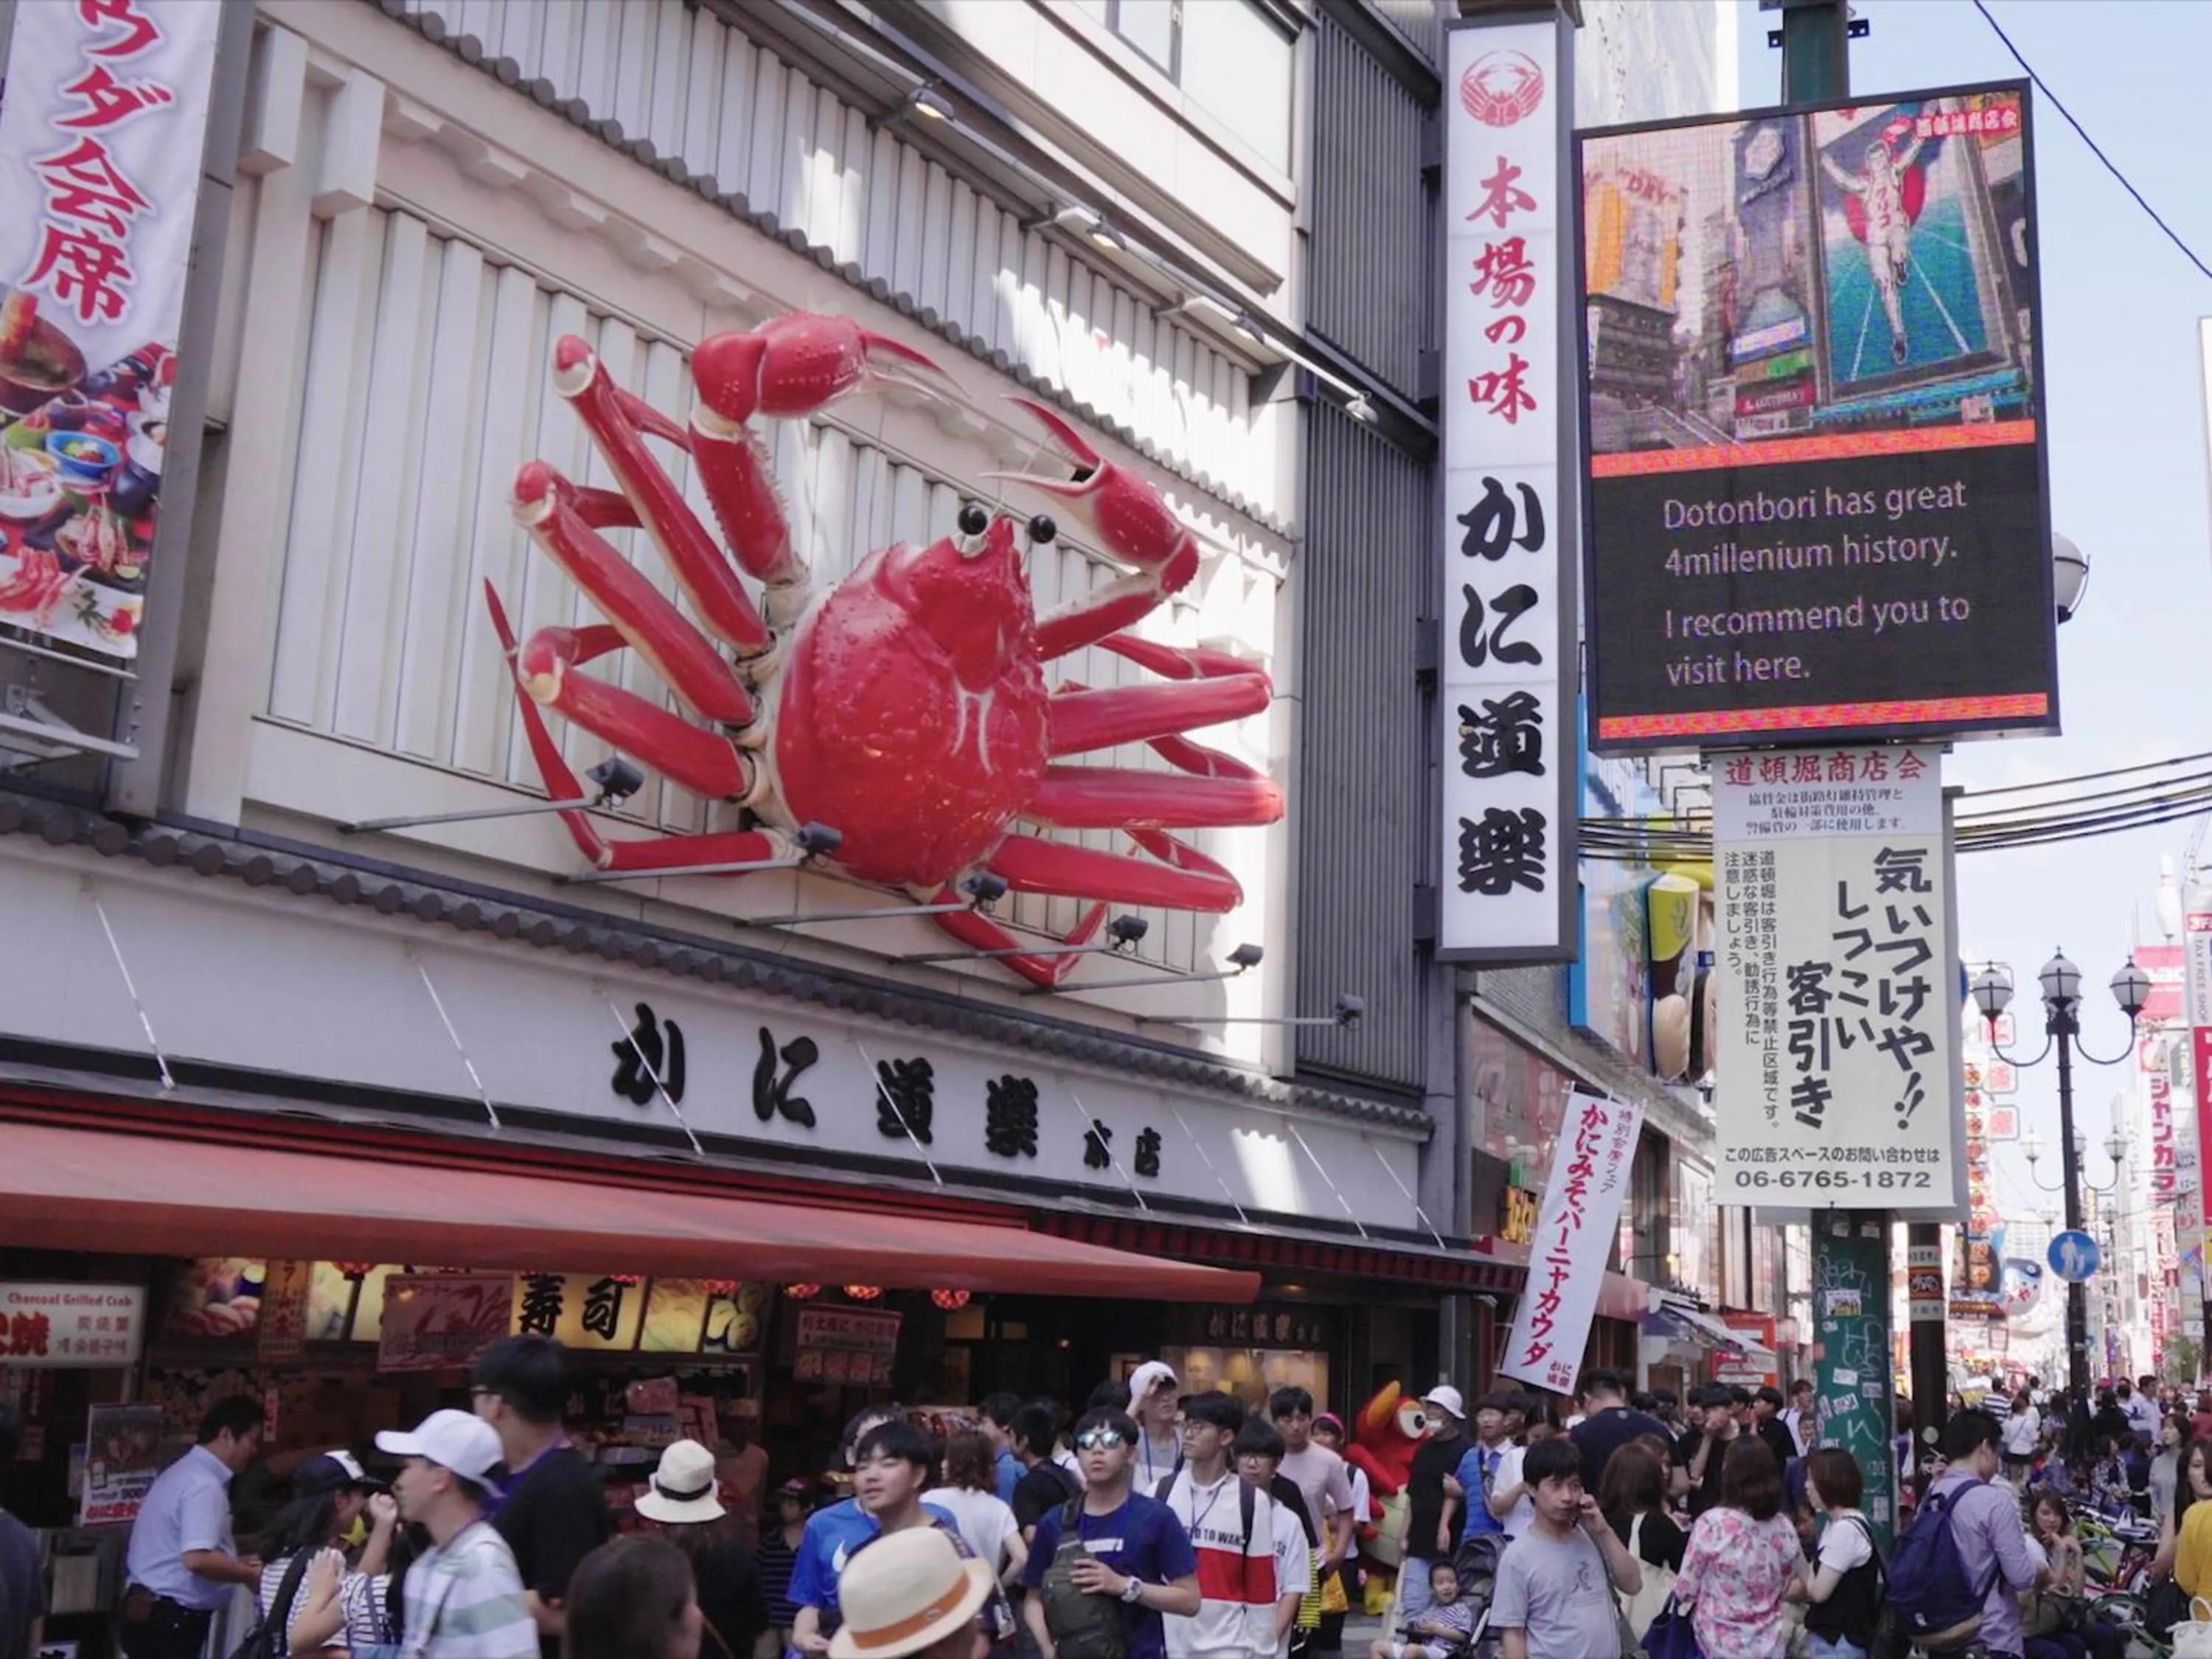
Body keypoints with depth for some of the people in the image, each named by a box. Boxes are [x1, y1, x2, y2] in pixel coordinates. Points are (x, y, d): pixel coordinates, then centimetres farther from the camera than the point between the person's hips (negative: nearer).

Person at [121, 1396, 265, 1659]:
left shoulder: (185, 1472, 15)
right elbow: (197, 1559, -29)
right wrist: (251, 1574, -15)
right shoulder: (204, 1485, -18)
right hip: (174, 1620, -10)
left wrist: (237, 1562, 16)